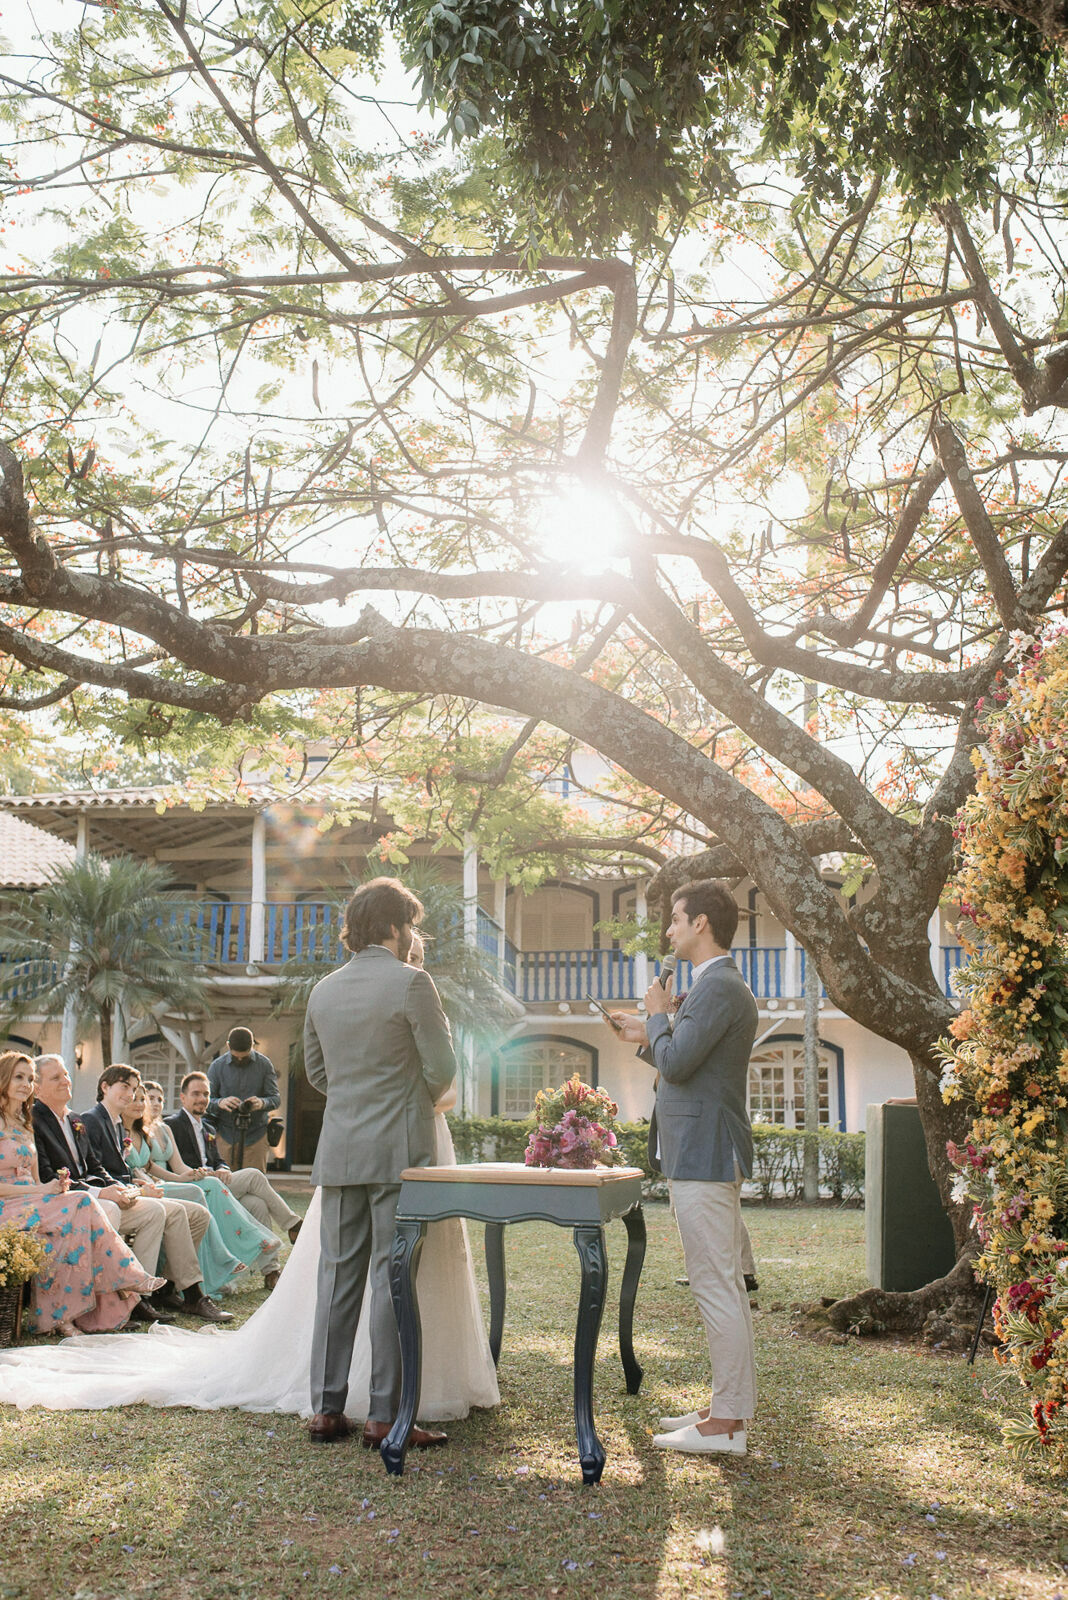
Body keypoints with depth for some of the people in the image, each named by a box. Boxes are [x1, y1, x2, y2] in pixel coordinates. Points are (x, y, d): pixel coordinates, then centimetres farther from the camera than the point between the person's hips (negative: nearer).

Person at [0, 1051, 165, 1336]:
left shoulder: (24, 1126, 21)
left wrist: (56, 1185, -2)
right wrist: (41, 1190, -17)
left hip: (30, 1203, 8)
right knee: (81, 1203, -25)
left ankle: (58, 1316, -26)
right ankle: (125, 1278, -17)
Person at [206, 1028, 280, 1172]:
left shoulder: (264, 1064, 1)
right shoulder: (217, 1066, 2)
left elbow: (276, 1099, -1)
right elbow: (206, 1102, 0)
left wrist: (262, 1103, -25)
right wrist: (220, 1103, -24)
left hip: (255, 1135, 0)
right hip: (226, 1135, 0)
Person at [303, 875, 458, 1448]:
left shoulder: (323, 990, 10)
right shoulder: (411, 982, -9)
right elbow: (441, 1070, -9)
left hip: (339, 1152, 6)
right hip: (399, 1151, -6)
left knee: (337, 1277, 9)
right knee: (393, 1279, -2)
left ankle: (326, 1409, 13)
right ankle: (385, 1416, 0)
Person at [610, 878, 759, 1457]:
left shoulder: (718, 988, -16)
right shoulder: (722, 986, 18)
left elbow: (676, 1063, -22)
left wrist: (658, 1016, -6)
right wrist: (647, 1037, 19)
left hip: (705, 1159, -11)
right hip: (707, 1155, 11)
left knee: (716, 1288, -6)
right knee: (721, 1286, 15)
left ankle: (725, 1424, 0)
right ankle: (727, 1406, 23)